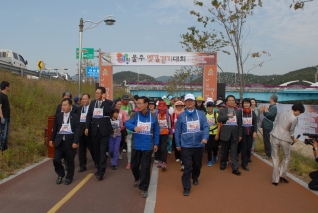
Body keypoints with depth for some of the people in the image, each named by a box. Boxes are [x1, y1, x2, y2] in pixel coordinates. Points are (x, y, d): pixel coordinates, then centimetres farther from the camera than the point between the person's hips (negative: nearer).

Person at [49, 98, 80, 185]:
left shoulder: (75, 116, 0)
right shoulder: (58, 116, 11)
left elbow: (77, 130, -5)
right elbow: (55, 129, 14)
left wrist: (75, 142, -14)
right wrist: (52, 139, 9)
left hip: (70, 141, -3)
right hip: (59, 140, 3)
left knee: (70, 161, 6)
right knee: (56, 160, -1)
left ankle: (69, 177, 24)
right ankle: (60, 175, 24)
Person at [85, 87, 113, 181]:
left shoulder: (108, 102, -3)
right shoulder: (92, 103, 10)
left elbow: (109, 112, -22)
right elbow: (89, 115, 9)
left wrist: (103, 100, -17)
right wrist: (87, 127, 0)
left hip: (104, 130, -4)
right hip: (95, 130, 5)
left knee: (103, 151, -4)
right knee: (96, 151, 12)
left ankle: (101, 172, -3)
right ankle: (99, 168, 25)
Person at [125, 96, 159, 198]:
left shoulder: (153, 116, -3)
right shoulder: (135, 115, -5)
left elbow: (156, 131, 5)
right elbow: (127, 123, -20)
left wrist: (156, 144, 4)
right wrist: (134, 127, -41)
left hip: (148, 146, -1)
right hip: (136, 145, 2)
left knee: (145, 168, 2)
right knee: (134, 165, 15)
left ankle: (144, 188, 14)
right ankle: (137, 178, 46)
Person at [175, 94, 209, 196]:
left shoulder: (201, 114, -1)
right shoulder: (181, 116, -1)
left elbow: (206, 127, -9)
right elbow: (177, 130, 3)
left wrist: (205, 137, -26)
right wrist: (177, 144, 2)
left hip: (199, 145, 2)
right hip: (186, 145, -2)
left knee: (197, 164, 20)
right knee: (187, 167, -4)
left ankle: (195, 178, 47)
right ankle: (186, 187, 5)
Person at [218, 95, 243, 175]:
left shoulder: (238, 111, 9)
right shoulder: (222, 111, 5)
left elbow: (240, 124, 8)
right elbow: (219, 119, -11)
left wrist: (240, 135, 4)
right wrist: (228, 115, -16)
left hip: (235, 134, 1)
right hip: (225, 133, -1)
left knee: (234, 152, -1)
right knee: (224, 151, 11)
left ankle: (235, 168, -1)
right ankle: (223, 164, 28)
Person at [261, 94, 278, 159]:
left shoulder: (274, 107, -17)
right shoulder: (271, 107, 13)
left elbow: (269, 115, -29)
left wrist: (266, 110, -13)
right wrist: (264, 111, 2)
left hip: (268, 126, -10)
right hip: (266, 125, 10)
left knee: (266, 140, -4)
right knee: (265, 139, 18)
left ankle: (268, 154, 3)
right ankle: (267, 152, 30)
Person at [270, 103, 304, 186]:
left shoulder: (282, 113, 5)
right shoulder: (294, 118, -12)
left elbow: (275, 123, 11)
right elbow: (291, 132, -4)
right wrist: (294, 139, 14)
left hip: (275, 137, 4)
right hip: (285, 139, -4)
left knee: (275, 158, 12)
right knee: (287, 157, 21)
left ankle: (275, 179, 13)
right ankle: (282, 175, 19)